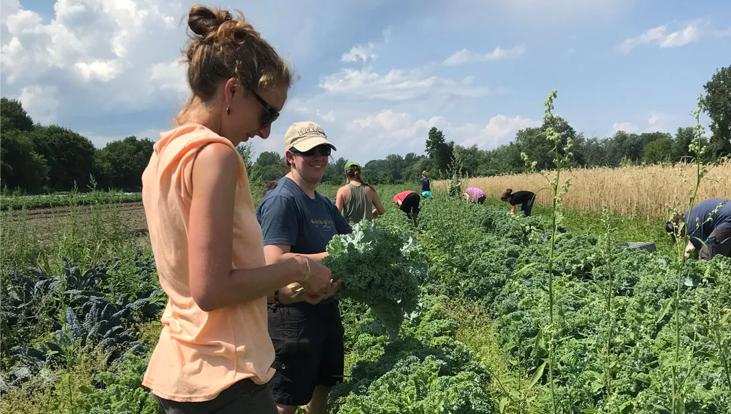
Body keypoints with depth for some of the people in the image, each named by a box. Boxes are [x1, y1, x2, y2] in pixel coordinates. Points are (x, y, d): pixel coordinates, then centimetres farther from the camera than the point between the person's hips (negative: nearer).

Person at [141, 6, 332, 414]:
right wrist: (298, 268, -11)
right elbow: (211, 289, -23)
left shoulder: (164, 153, 8)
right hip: (221, 380, -9)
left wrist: (284, 280, 11)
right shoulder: (214, 152, -18)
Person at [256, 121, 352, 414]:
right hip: (292, 314, -9)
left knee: (323, 385, 24)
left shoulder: (324, 203, 10)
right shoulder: (281, 200, -18)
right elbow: (275, 263, -27)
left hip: (327, 308, 9)